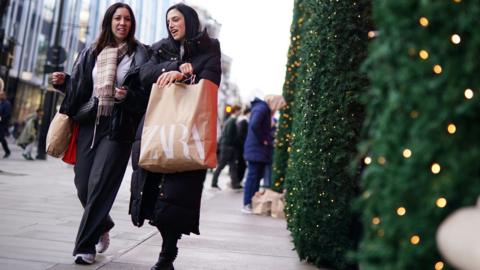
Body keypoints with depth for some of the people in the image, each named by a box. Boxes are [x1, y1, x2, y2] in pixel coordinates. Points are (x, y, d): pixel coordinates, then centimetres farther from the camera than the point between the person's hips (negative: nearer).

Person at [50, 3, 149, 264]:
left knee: (100, 185, -8)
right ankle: (102, 227, 34)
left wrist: (128, 96, -19)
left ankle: (85, 246, 3)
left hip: (118, 128, -4)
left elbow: (147, 94, -2)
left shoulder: (140, 54, 2)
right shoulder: (91, 52, 12)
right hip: (88, 124, 4)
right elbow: (79, 88, 19)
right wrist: (63, 82, 0)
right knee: (83, 184, 6)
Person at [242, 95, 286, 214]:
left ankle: (253, 203, 15)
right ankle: (247, 204, -3)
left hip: (260, 149, 10)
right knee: (253, 176, -7)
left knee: (257, 177, 11)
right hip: (256, 149, -10)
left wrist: (269, 139, 7)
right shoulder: (261, 108, -13)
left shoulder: (264, 108, 18)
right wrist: (262, 140, -18)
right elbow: (254, 125, -28)